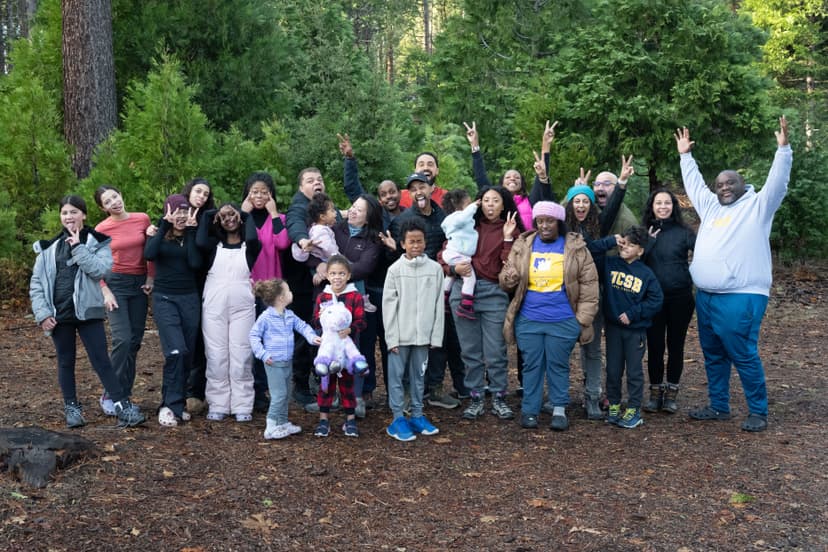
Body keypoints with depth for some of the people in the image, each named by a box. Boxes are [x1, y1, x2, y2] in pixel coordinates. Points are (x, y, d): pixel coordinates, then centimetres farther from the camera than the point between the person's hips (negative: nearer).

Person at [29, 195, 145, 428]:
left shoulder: (98, 242, 1)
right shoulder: (49, 247, 6)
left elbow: (101, 269, -16)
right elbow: (36, 282, 5)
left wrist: (78, 248, -15)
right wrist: (42, 313, -4)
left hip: (88, 311, -2)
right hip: (59, 314, 2)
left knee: (101, 360, -5)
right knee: (66, 362, 11)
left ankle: (124, 407, -5)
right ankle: (72, 408, 21)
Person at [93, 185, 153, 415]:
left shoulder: (142, 219, 2)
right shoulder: (101, 229, -5)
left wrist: (151, 277, 2)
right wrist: (106, 292, -10)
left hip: (139, 284, 4)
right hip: (115, 283, -3)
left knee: (135, 342, 4)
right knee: (123, 339, -15)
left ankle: (124, 394, 14)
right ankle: (110, 395, -4)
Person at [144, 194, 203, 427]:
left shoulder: (192, 236, 8)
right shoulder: (159, 235, 4)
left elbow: (195, 263, -10)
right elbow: (149, 254, -19)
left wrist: (190, 231, -11)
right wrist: (164, 226, -18)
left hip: (190, 298, 3)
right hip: (164, 298, -3)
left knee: (187, 354, 5)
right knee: (176, 351, -18)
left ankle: (177, 404, 19)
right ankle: (170, 405, -8)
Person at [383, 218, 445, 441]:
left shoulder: (435, 268, 0)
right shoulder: (395, 269, -4)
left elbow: (439, 304, 3)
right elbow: (388, 305, -4)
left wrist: (436, 335, 0)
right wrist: (392, 337, -8)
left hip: (423, 334, 2)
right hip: (400, 335, -2)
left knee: (418, 376, 12)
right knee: (396, 376, 3)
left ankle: (417, 416, 23)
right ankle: (398, 419, 11)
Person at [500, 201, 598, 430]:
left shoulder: (576, 248, -1)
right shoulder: (522, 246, 6)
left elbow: (588, 285, 0)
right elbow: (506, 280, 11)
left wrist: (583, 318, -4)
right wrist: (509, 278, -14)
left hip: (563, 322, -2)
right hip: (528, 321, 2)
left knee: (558, 365, 8)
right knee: (531, 365, 8)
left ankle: (560, 409, 21)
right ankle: (529, 410, 18)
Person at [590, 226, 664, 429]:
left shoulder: (646, 274, -5)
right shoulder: (610, 264, 1)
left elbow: (656, 300, -6)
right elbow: (590, 251, -4)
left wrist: (633, 313, -12)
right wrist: (611, 241, -9)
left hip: (636, 330, -2)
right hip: (612, 327, 2)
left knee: (634, 371, 6)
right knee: (613, 369, 11)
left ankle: (633, 410, 15)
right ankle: (614, 405, 23)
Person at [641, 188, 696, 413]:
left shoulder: (683, 232, -1)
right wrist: (649, 241, -11)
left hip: (680, 298, -1)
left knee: (676, 345, 7)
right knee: (654, 345, 5)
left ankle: (671, 393, 19)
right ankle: (655, 392, 19)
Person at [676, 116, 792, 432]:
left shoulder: (757, 205, 2)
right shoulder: (711, 207, 18)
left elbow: (777, 182, -11)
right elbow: (694, 183, 31)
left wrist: (783, 148, -19)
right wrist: (686, 155, 34)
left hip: (741, 297, -7)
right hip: (706, 297, 7)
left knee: (743, 356, -5)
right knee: (713, 356, 14)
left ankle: (758, 412, 8)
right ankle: (718, 407, 25)